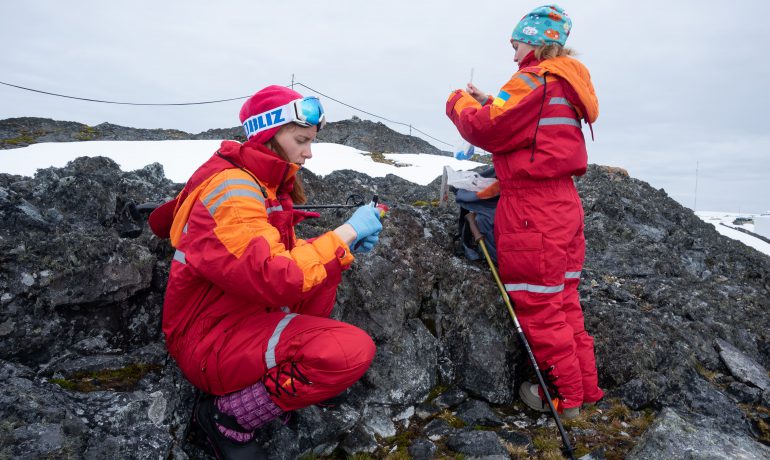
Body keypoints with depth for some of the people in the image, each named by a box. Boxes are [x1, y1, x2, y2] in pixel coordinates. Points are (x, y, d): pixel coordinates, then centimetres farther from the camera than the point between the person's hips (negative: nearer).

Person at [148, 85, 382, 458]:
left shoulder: (262, 180, 7)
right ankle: (228, 415, -7)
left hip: (246, 310, 10)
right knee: (353, 350, -25)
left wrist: (346, 242, -2)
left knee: (331, 258, 8)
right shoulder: (230, 190, -23)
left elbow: (284, 251, 14)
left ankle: (295, 356, 4)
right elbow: (274, 279, -32)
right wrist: (346, 232, -22)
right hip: (211, 340, -10)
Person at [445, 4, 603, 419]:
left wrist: (461, 103, 5)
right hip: (563, 203, 10)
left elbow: (487, 130, -12)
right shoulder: (566, 85, 17)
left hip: (532, 207, -10)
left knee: (538, 306, 2)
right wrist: (488, 103, 15)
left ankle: (565, 396, 16)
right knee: (563, 302, 17)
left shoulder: (535, 80, -12)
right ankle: (584, 386, 28)